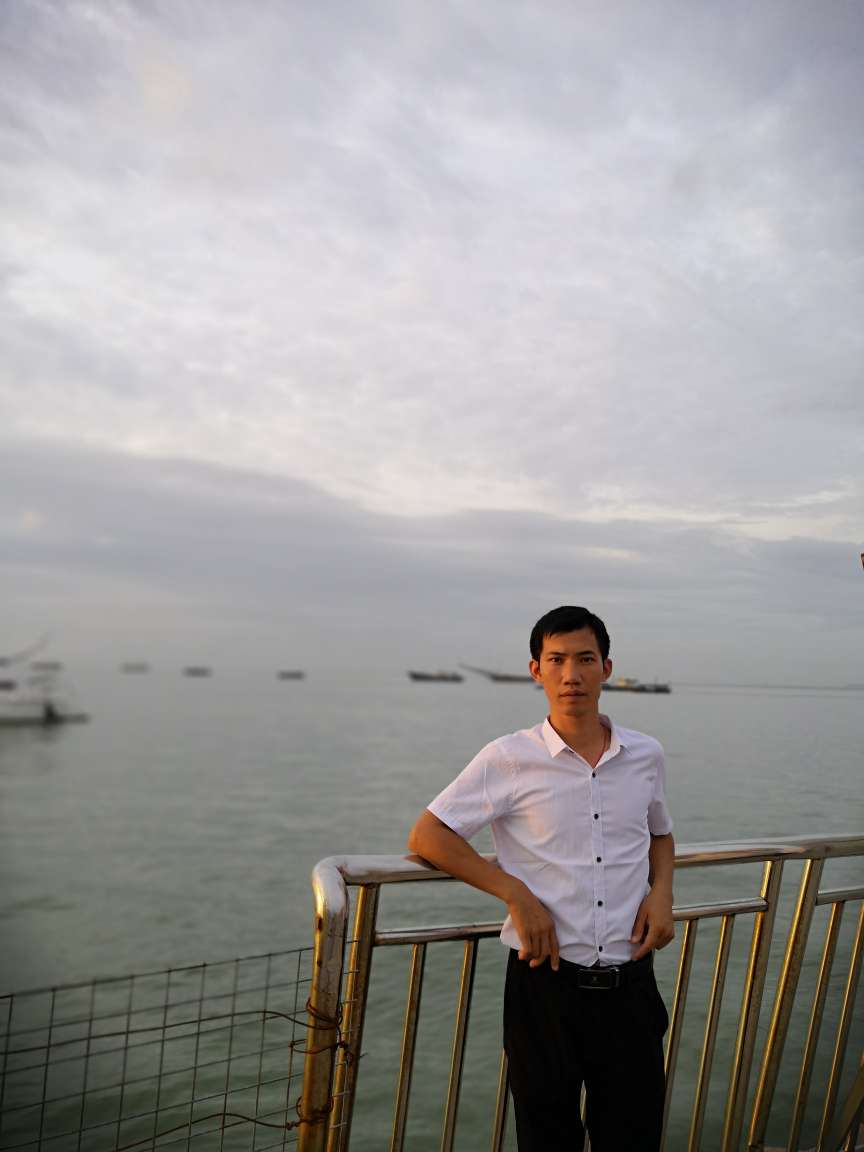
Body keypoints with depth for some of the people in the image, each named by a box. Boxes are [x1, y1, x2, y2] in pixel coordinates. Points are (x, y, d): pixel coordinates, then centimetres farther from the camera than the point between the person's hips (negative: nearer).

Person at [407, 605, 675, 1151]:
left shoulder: (647, 755, 2)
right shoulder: (509, 759, -10)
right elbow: (426, 836, -8)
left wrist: (662, 891, -1)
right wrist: (517, 895, -16)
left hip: (630, 983, 3)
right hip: (546, 981, -3)